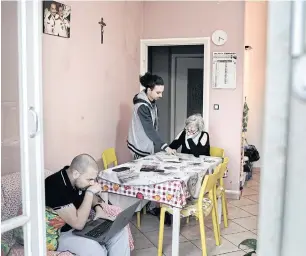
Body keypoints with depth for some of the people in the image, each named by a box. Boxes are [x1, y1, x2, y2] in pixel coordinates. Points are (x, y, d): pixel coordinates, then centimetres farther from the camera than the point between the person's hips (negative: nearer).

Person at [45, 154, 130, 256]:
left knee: (119, 230, -6)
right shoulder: (55, 187, -31)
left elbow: (91, 196, 15)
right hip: (62, 233, -8)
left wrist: (98, 208, -7)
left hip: (81, 222, 8)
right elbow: (78, 224, -32)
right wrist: (90, 192, -28)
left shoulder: (80, 180, -7)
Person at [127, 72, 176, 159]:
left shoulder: (152, 102, 2)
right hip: (141, 147, -8)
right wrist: (165, 146, -27)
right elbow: (149, 130, -25)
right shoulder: (142, 106, -24)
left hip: (148, 145, 8)